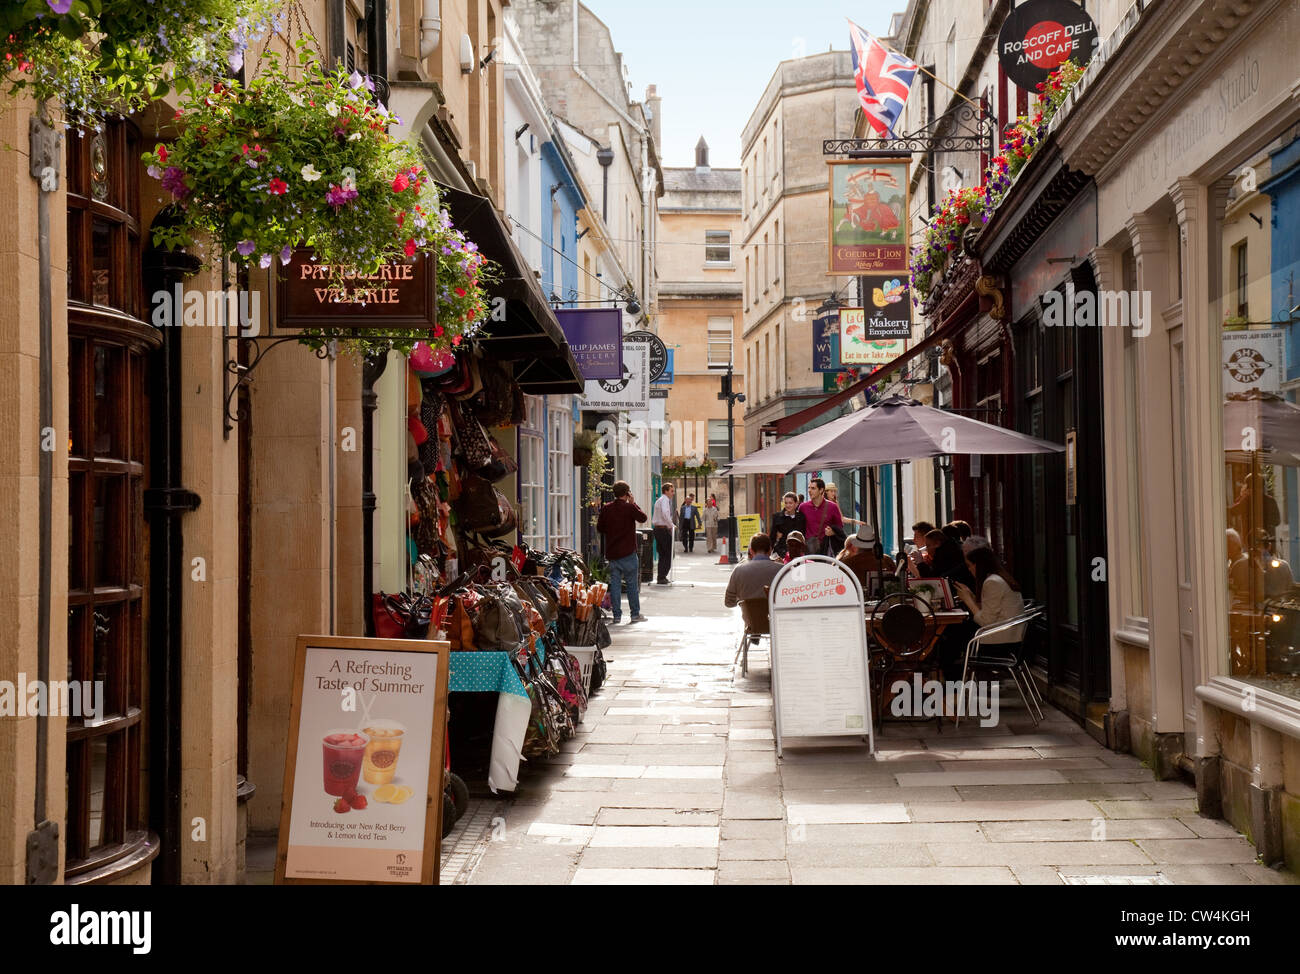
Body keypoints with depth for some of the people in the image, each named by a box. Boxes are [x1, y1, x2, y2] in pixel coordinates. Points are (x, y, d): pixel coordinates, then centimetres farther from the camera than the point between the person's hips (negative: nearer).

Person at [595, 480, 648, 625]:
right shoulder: (629, 507, -11)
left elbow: (599, 528, 7)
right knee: (632, 583, 6)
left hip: (611, 553, 4)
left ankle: (617, 615, 6)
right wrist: (634, 503, 10)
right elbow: (643, 518, 5)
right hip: (628, 553, -4)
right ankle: (635, 614, 9)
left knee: (614, 584, 7)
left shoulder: (606, 508, 1)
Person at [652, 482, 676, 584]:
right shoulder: (664, 500, -10)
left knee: (662, 554, 13)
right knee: (669, 554, -6)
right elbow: (665, 514, -25)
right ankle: (662, 577, -10)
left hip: (657, 529, 10)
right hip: (664, 529, -10)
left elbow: (653, 518, 24)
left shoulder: (658, 501, 20)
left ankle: (661, 577, 14)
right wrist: (671, 525, -18)